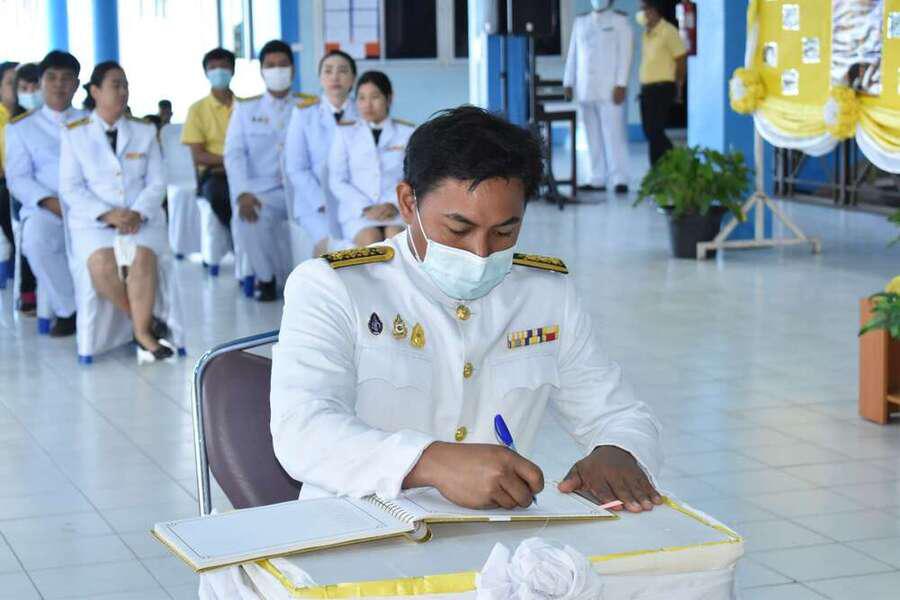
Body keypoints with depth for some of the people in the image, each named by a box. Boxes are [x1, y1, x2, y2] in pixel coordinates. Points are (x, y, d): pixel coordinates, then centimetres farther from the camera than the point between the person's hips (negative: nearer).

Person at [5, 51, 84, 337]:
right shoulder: (21, 127, 15)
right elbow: (18, 179, 5)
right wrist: (51, 203, -14)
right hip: (47, 209, -1)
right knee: (36, 239, -35)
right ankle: (68, 310, -17)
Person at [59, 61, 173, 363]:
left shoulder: (145, 132, 14)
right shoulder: (74, 134, 7)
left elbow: (157, 182, 8)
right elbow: (70, 188, 0)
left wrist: (138, 213, -12)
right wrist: (106, 214, -15)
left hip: (142, 219, 1)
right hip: (92, 220, -1)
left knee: (142, 258, -32)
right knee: (102, 264, -32)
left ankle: (143, 333, -22)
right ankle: (146, 323, -15)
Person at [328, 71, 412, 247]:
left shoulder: (407, 133, 11)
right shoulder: (345, 133, 10)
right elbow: (337, 181, 6)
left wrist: (394, 204, -12)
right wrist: (366, 208, -8)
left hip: (398, 209, 0)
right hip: (357, 211, 0)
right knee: (371, 240, -32)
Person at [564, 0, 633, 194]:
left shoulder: (619, 21, 4)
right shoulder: (581, 21, 18)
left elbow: (625, 53, -3)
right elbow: (572, 54, 17)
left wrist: (621, 85, -12)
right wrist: (568, 83, 10)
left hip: (609, 88, -4)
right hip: (585, 88, 4)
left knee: (613, 134, -9)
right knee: (593, 136, 3)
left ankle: (620, 179, -9)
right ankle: (597, 180, 5)